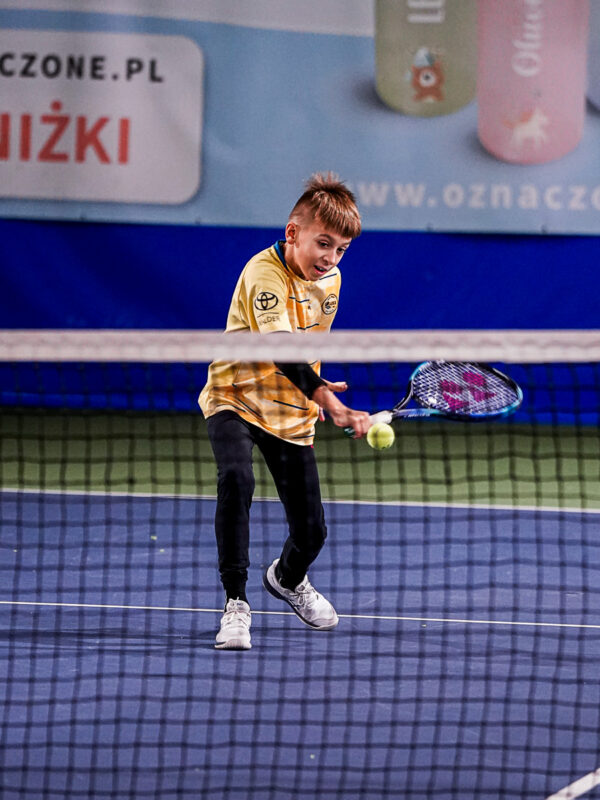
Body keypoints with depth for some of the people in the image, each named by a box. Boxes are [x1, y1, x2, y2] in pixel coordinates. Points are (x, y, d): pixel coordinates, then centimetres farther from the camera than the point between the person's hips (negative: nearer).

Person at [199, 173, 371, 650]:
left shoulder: (330, 280, 1)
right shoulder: (264, 274, -23)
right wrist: (329, 402, -46)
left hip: (292, 413, 6)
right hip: (237, 398, -6)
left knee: (311, 530, 4)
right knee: (236, 477, -35)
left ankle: (288, 578, 42)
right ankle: (235, 603, -26)